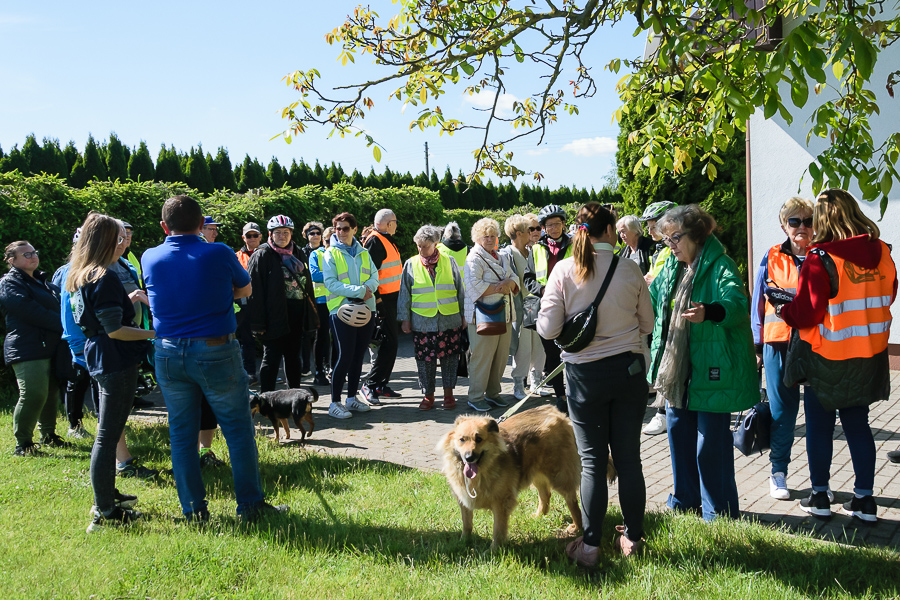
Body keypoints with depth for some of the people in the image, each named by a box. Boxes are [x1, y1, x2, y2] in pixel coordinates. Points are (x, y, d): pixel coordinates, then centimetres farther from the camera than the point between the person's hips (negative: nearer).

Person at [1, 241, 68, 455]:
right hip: (28, 349, -8)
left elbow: (59, 305, 24)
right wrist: (65, 325, -16)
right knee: (33, 395, -13)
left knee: (50, 392, 12)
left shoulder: (42, 280, 22)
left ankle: (48, 435, 26)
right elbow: (32, 312, -17)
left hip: (50, 347, 8)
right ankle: (22, 444, -1)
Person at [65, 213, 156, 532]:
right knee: (108, 435, -5)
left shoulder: (80, 277, 12)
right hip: (117, 361, -10)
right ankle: (104, 512, 2)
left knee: (108, 432, 20)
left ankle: (107, 495, 31)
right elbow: (114, 330, -21)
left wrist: (126, 300, 20)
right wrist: (155, 333, -18)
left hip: (100, 359, 10)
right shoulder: (106, 277, -18)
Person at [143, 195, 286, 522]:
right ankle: (250, 504, 13)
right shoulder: (219, 254, -8)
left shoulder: (150, 258, 0)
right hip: (216, 351, -3)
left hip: (169, 355, 3)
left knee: (181, 433, 12)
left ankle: (192, 509, 18)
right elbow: (245, 289, 9)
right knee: (238, 428, 7)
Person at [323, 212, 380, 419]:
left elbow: (374, 276, 10)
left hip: (365, 309, 5)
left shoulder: (363, 252, 13)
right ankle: (335, 403, -1)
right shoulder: (331, 254, -2)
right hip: (342, 309, -5)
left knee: (358, 355, 10)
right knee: (345, 356, -9)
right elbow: (331, 283, -11)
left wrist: (368, 288, -14)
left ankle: (352, 398, 21)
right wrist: (359, 291, -17)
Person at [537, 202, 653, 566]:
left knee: (592, 460, 7)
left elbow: (548, 329, -11)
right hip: (629, 369, 1)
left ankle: (590, 546, 12)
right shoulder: (630, 269, -5)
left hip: (585, 374, -1)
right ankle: (632, 538, 24)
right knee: (628, 457, 12)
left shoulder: (565, 270, -9)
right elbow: (647, 324, 6)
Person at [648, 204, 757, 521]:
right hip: (677, 369, 8)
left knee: (710, 442, 0)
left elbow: (736, 302, -33)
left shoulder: (719, 266, -15)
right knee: (678, 432, 17)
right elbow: (652, 299, 26)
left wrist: (708, 312, -52)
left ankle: (719, 511, 16)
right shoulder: (672, 267, 11)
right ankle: (685, 501, 34)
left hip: (711, 370, -8)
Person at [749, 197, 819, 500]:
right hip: (779, 343, 0)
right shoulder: (772, 257, 5)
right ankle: (778, 473, 20)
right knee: (782, 410, 6)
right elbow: (758, 301, 10)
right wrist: (758, 344, 9)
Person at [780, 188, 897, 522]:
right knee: (857, 424, 14)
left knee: (819, 425, 9)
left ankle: (819, 497, 18)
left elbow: (805, 314, -20)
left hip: (826, 357, -5)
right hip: (869, 356, 5)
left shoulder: (820, 259, -20)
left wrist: (783, 309, -1)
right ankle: (865, 500, 19)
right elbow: (887, 297, 13)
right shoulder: (881, 254, -1)